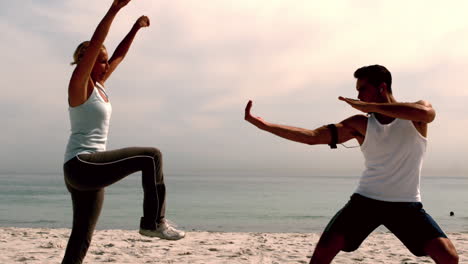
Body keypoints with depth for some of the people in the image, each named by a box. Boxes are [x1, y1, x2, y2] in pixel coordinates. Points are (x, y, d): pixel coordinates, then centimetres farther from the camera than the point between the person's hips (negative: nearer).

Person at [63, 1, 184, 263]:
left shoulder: (98, 85, 15)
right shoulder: (79, 85, -6)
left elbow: (119, 56, 25)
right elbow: (94, 44, -17)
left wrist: (136, 28, 26)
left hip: (89, 169, 9)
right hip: (81, 165, -9)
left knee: (82, 237, 10)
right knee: (151, 156, -14)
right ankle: (154, 221, -8)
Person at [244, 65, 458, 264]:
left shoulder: (415, 115, -1)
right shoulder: (361, 124, 2)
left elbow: (425, 112, -28)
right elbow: (312, 137, -5)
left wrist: (368, 106, -24)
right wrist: (264, 125, -11)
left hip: (406, 205, -1)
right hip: (366, 200, 1)